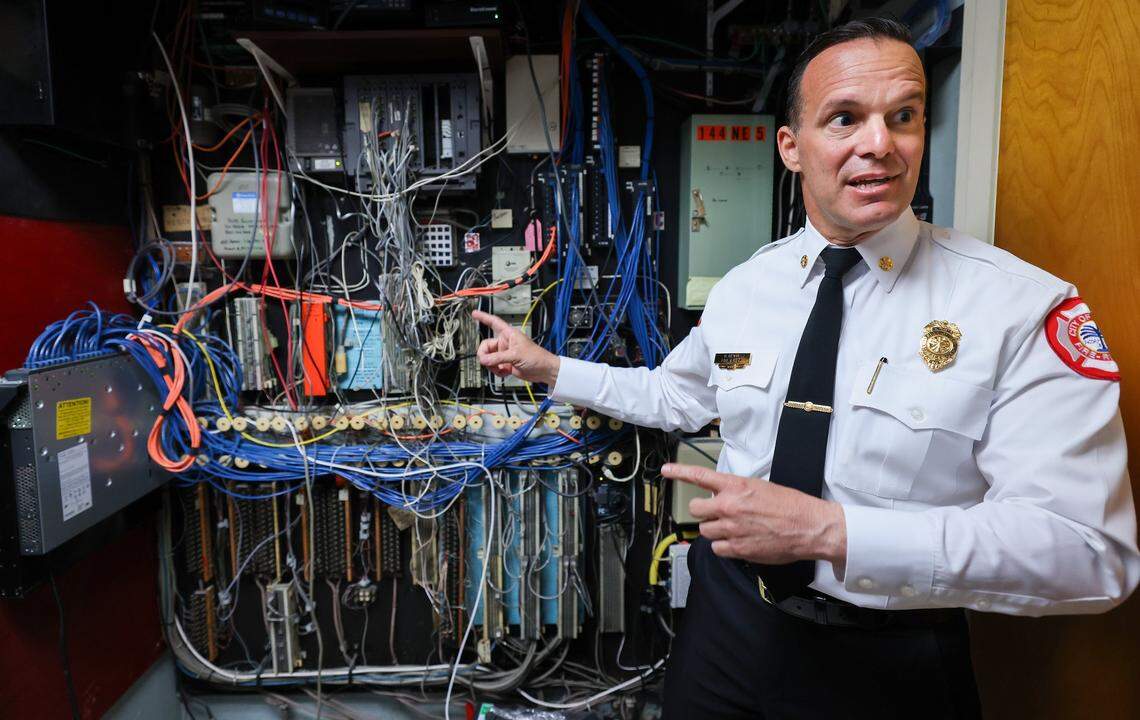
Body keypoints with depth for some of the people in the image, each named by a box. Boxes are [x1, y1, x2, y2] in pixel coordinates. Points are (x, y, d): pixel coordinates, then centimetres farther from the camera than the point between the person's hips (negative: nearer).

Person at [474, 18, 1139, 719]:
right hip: (727, 617, 4)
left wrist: (829, 530, -33)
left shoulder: (1023, 307, -17)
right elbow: (677, 397, 13)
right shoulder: (743, 288, -2)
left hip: (890, 662, -3)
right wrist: (547, 367, 7)